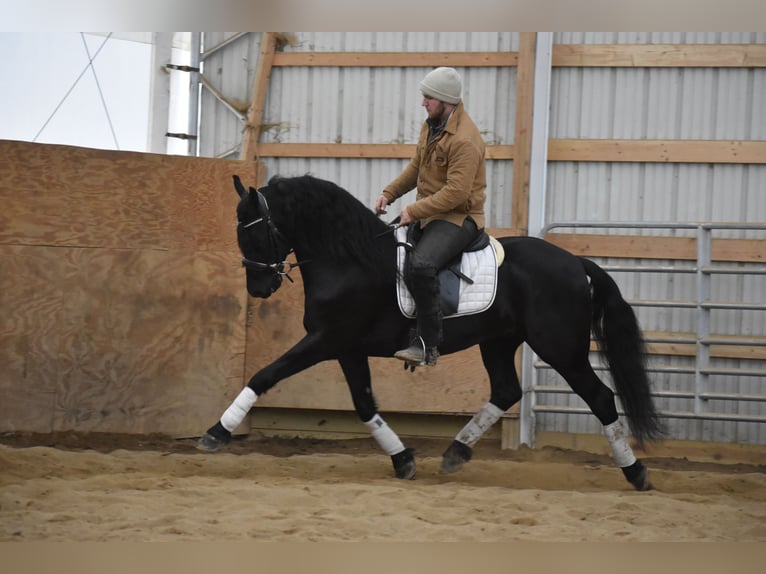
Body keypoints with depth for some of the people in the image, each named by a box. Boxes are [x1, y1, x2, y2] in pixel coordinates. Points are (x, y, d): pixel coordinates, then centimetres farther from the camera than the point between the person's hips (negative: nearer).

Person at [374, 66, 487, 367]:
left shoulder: (464, 139, -23)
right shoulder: (430, 126, 8)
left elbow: (456, 192, -27)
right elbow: (416, 167, 20)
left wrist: (414, 211, -23)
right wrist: (389, 193, 6)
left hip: (459, 218, -11)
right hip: (428, 213, 11)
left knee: (421, 264, -34)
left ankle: (428, 344, -27)